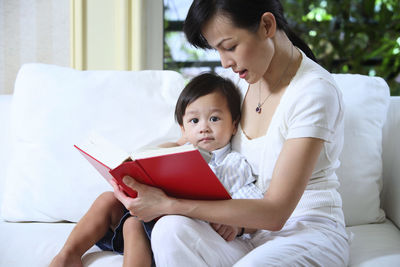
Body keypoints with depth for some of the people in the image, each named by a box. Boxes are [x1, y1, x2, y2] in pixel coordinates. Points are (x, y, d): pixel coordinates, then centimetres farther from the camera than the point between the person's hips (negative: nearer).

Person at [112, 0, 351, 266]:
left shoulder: (315, 91, -19)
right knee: (171, 228, -26)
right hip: (251, 228, 7)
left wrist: (169, 205, -26)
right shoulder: (240, 78, 5)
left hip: (310, 232, -6)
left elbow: (275, 213, -23)